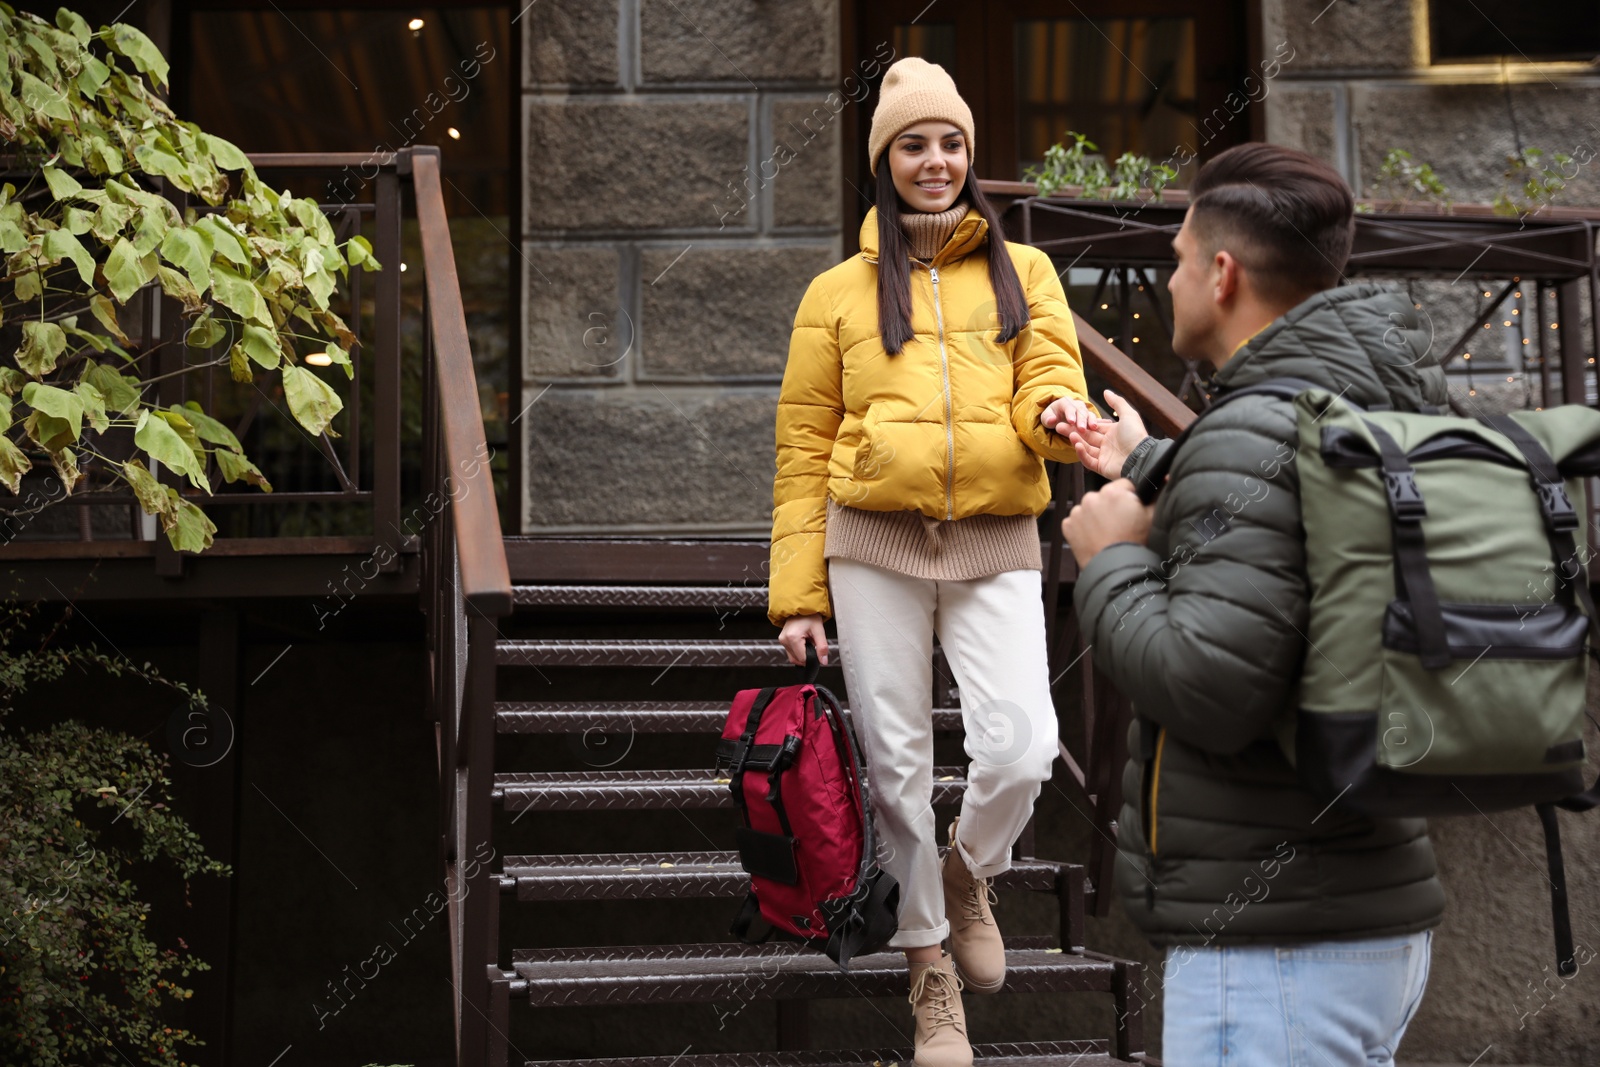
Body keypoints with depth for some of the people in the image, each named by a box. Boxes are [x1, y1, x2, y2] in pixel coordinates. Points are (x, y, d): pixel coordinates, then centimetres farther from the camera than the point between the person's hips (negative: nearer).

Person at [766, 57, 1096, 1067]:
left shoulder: (1022, 270, 14)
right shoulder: (839, 291, 12)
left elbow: (1046, 379, 3)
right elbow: (805, 445, 9)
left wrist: (1056, 412, -23)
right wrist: (798, 592, 2)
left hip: (995, 545, 0)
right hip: (874, 541, 0)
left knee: (1023, 747, -13)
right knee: (898, 763, 3)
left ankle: (968, 872, 21)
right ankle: (930, 966, 23)